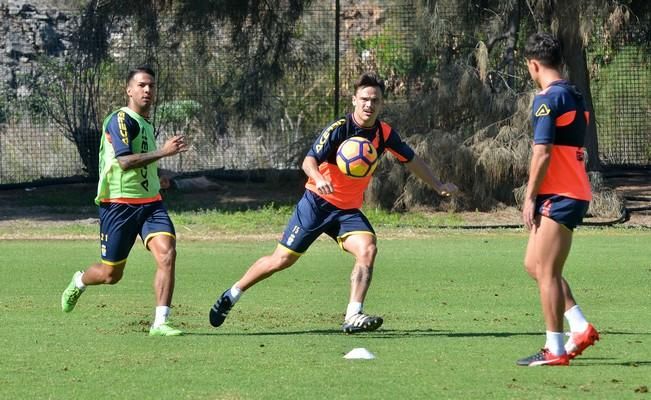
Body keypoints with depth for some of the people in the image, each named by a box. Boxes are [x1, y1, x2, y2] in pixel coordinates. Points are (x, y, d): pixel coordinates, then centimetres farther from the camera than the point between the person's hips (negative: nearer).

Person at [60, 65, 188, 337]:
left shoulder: (146, 124, 16)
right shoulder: (120, 120, -12)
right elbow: (124, 161, -26)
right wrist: (163, 152, -29)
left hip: (150, 203, 7)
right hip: (119, 204, -7)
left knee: (166, 253, -18)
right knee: (111, 274, 4)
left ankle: (160, 322, -16)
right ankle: (79, 282, 40)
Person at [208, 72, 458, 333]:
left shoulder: (384, 133, -1)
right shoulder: (339, 129, -18)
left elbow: (411, 160, 16)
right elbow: (309, 160, -30)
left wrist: (438, 186, 21)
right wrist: (318, 178, -52)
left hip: (349, 210, 4)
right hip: (317, 202, -4)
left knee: (367, 250, -24)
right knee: (282, 259, 0)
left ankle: (353, 316, -26)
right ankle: (231, 295, 20)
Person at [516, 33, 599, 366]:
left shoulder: (548, 100, -14)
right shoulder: (574, 97, 15)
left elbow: (543, 153, -18)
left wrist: (530, 197, -12)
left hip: (558, 196, -9)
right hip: (576, 193, 9)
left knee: (546, 271, -5)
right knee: (534, 264, 15)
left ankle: (555, 349, -3)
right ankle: (581, 328, 13)